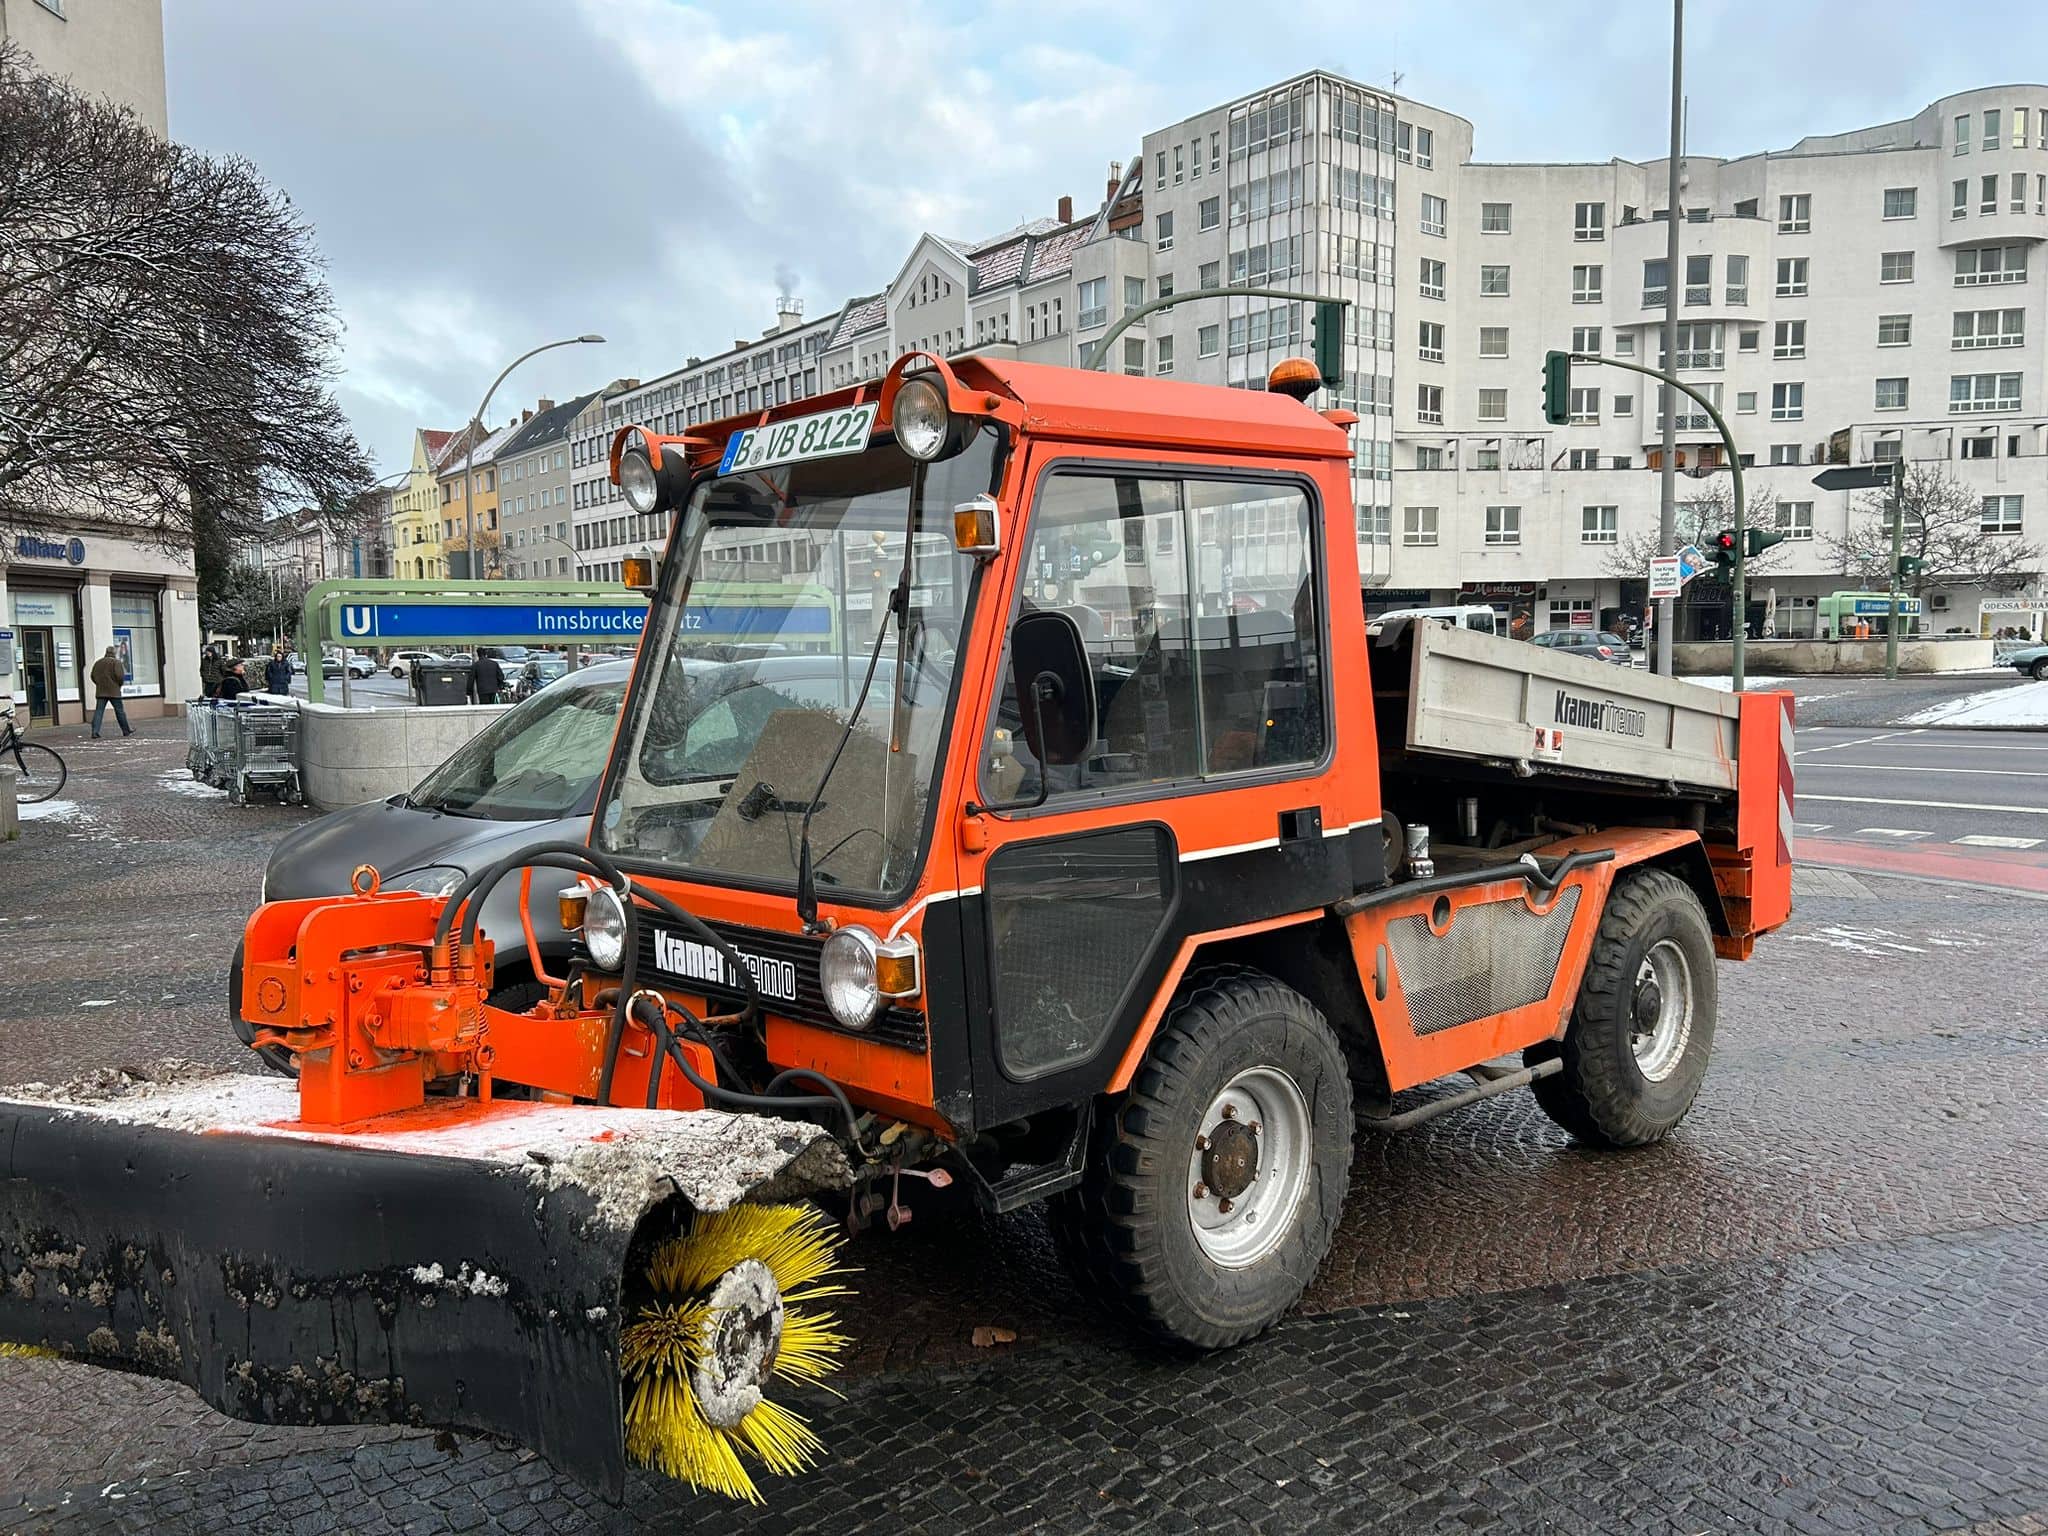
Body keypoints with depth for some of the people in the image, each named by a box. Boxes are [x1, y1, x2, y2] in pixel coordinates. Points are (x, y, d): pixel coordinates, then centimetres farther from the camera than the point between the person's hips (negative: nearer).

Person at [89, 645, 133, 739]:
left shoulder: (98, 662, 12)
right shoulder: (116, 662, -6)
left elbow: (93, 676, 10)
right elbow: (120, 676, -15)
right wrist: (120, 684, 3)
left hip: (101, 692, 4)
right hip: (114, 691, -4)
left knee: (98, 711, 1)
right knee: (120, 711, 5)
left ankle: (95, 732, -8)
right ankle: (126, 731, 12)